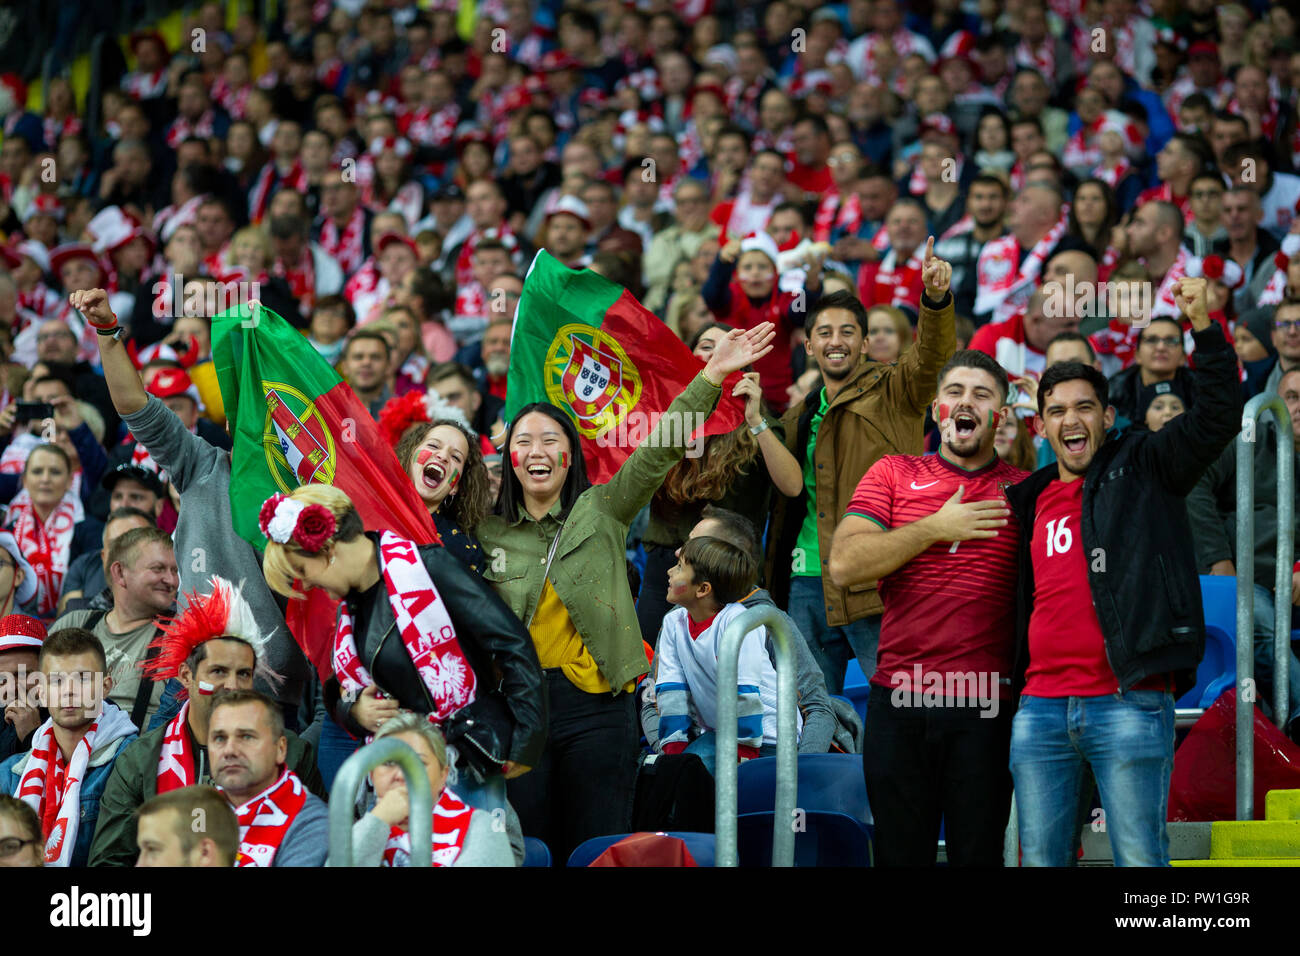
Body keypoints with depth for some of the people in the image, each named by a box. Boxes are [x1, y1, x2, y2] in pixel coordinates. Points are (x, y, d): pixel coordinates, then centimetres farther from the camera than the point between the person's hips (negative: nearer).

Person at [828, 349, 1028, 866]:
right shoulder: (893, 474, 9)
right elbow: (844, 566, -3)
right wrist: (936, 528, -7)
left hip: (984, 707, -1)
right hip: (898, 702, 1)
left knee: (978, 853, 2)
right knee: (900, 854, 6)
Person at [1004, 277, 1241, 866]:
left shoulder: (1142, 469, 7)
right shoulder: (1032, 501, 20)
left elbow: (1218, 416, -7)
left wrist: (1204, 325, -15)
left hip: (1128, 702, -5)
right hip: (1041, 707, 5)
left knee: (1139, 861, -6)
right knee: (1040, 861, 5)